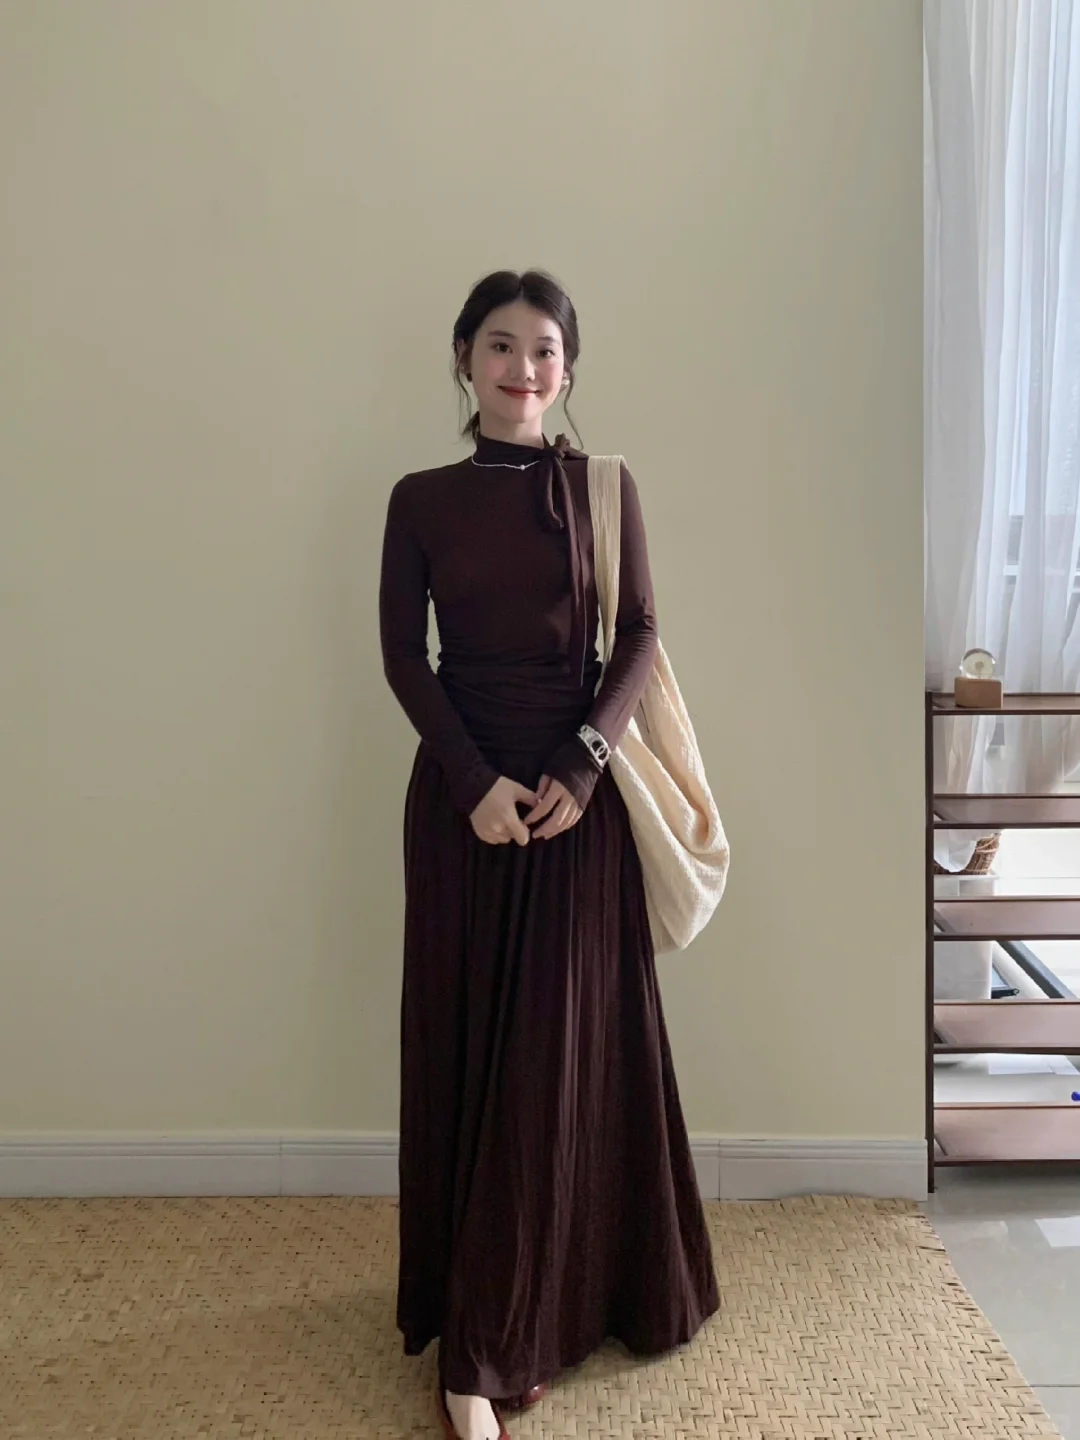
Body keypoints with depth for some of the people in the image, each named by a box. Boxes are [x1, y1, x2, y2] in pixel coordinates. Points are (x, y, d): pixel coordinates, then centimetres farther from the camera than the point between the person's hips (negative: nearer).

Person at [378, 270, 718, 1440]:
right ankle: (475, 1341, 14)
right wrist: (475, 781, -13)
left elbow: (641, 637, 0)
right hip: (463, 791, 0)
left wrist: (583, 763, -14)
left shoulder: (604, 488, 4)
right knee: (465, 1040, 4)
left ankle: (555, 1298, 19)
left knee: (570, 1041, 3)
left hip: (580, 788, 0)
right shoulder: (421, 499, 4)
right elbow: (402, 656, -1)